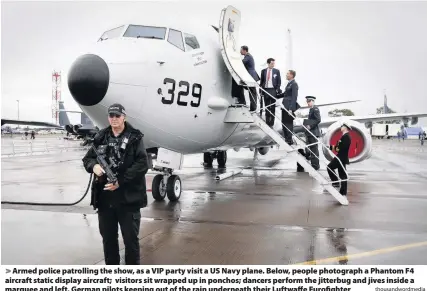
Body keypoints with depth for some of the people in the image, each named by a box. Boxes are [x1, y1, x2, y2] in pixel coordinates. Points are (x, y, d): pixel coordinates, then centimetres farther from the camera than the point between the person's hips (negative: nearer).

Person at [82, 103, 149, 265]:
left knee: (130, 237, 6)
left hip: (128, 197, -4)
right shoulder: (101, 138, 8)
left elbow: (142, 164, -13)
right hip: (104, 197, 4)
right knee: (108, 237, 16)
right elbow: (87, 158, 14)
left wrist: (120, 181, -19)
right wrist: (94, 165, -11)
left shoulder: (135, 138, -5)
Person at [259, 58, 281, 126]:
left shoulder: (276, 71, 3)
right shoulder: (263, 71, 7)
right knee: (267, 107, 6)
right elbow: (261, 81, 9)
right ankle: (267, 122, 11)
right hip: (265, 90, 2)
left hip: (273, 90, -2)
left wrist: (277, 90, -7)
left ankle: (272, 122, 5)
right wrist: (260, 91, 4)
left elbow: (279, 82, 3)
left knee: (273, 107, 0)